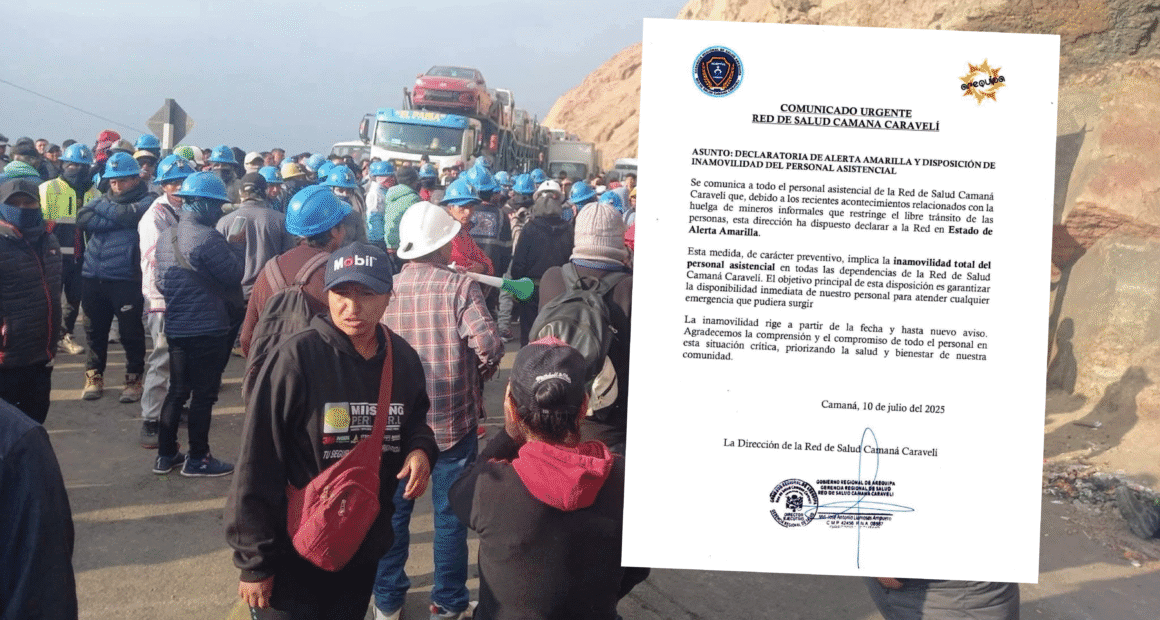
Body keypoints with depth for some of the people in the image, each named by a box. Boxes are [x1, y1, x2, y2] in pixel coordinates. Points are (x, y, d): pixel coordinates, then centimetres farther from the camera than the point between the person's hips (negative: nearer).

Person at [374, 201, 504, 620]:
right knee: (451, 512, 11)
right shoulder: (459, 286, -12)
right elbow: (489, 346, -20)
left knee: (393, 510, 17)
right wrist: (478, 377, 0)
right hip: (453, 417, -2)